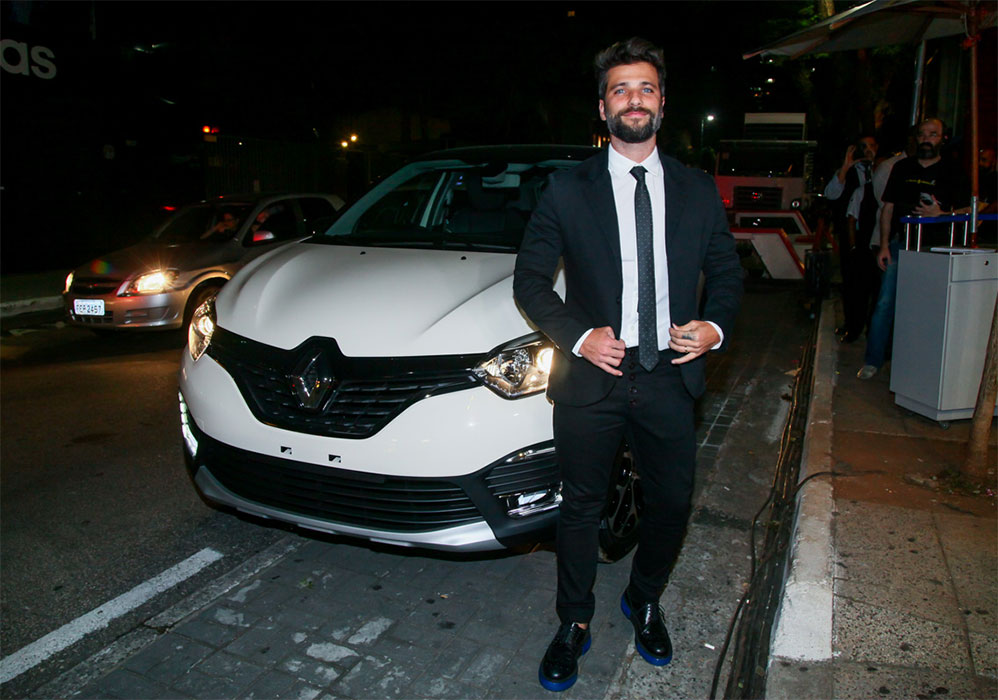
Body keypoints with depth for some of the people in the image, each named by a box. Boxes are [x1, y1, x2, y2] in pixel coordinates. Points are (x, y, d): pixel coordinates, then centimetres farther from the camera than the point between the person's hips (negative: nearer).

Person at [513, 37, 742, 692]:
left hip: (669, 376, 3)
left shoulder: (698, 190, 6)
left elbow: (727, 271, 13)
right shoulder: (567, 190, -2)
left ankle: (645, 603, 42)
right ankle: (574, 625, 32)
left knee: (672, 504, 14)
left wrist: (716, 327, -6)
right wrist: (579, 337, -14)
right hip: (592, 377, -2)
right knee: (582, 509, 11)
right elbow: (530, 279, 0)